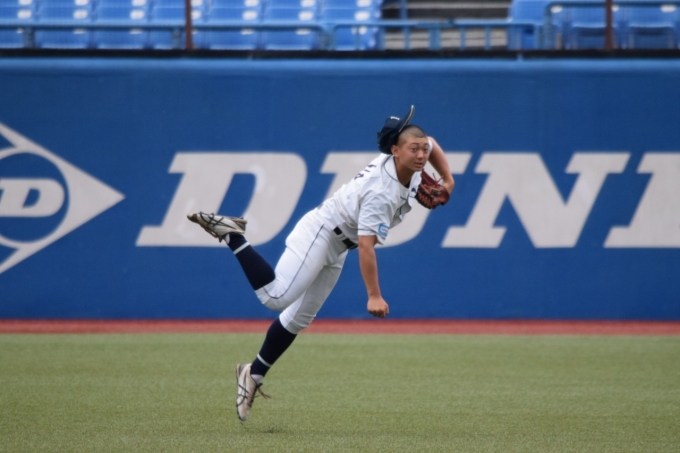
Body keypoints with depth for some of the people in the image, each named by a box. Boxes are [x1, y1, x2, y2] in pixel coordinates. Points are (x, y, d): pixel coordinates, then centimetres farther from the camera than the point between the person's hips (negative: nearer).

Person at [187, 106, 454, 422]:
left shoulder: (406, 164, -5)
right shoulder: (381, 191, -30)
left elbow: (431, 145, 20)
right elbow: (366, 245, -35)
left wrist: (447, 180, 8)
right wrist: (374, 296, -39)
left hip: (336, 251, 9)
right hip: (319, 234, -9)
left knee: (298, 319, 10)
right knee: (276, 297, -25)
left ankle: (254, 375, 19)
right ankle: (231, 233, -11)